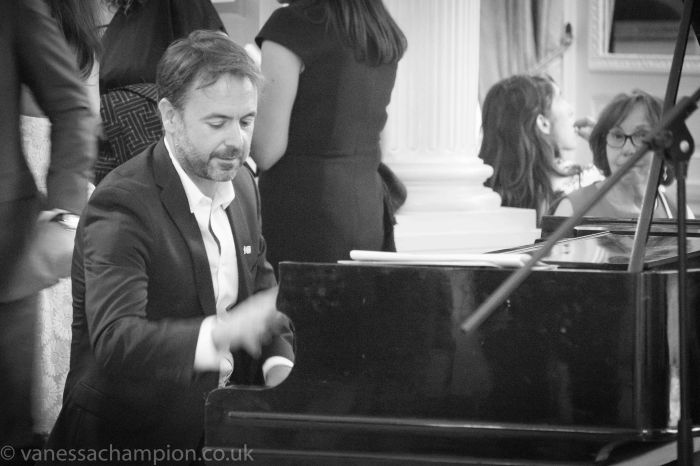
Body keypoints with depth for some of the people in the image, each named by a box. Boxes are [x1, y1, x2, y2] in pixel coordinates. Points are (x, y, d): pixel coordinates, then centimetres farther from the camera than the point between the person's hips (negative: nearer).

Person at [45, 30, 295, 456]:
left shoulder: (241, 182, 7)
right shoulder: (121, 207, -18)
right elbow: (114, 342, -30)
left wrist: (279, 362, -2)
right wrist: (219, 334, -46)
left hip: (218, 420, 8)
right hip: (129, 436, -8)